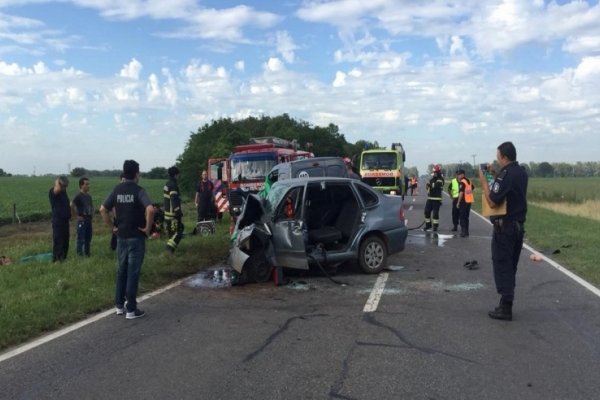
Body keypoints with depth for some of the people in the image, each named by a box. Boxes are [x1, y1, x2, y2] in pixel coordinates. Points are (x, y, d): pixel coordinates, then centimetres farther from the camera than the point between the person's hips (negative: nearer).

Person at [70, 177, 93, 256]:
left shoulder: (88, 196, 11)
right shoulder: (78, 196, -12)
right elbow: (71, 206, -22)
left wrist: (92, 214, 13)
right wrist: (77, 216, -16)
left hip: (89, 220, 7)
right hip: (82, 221, -7)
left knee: (88, 239, 13)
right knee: (81, 240, -3)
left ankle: (87, 254, 22)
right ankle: (80, 255, 4)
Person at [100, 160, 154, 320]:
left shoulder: (117, 190, 4)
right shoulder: (138, 190, -13)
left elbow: (103, 209, 4)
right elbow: (150, 209, -28)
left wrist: (112, 226, 10)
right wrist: (148, 228, -16)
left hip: (121, 237, 5)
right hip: (136, 237, -5)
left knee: (121, 271, 16)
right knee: (133, 273, 0)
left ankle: (119, 305, 23)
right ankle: (131, 309, 6)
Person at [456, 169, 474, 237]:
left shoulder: (462, 182, -14)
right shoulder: (469, 181, 12)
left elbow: (461, 193, -19)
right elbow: (473, 187, 30)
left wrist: (458, 202, -16)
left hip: (464, 201, -8)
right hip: (469, 201, 8)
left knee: (462, 217, -2)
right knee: (466, 217, 15)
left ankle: (463, 232, -4)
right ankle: (466, 231, 19)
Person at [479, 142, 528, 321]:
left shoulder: (505, 174, -19)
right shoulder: (521, 172, 8)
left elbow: (492, 202, -22)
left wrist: (484, 182, -13)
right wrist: (495, 176, 13)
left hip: (504, 227, -8)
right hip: (518, 225, 8)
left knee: (502, 266, -2)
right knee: (510, 266, 15)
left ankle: (505, 308, 0)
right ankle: (506, 304, 22)